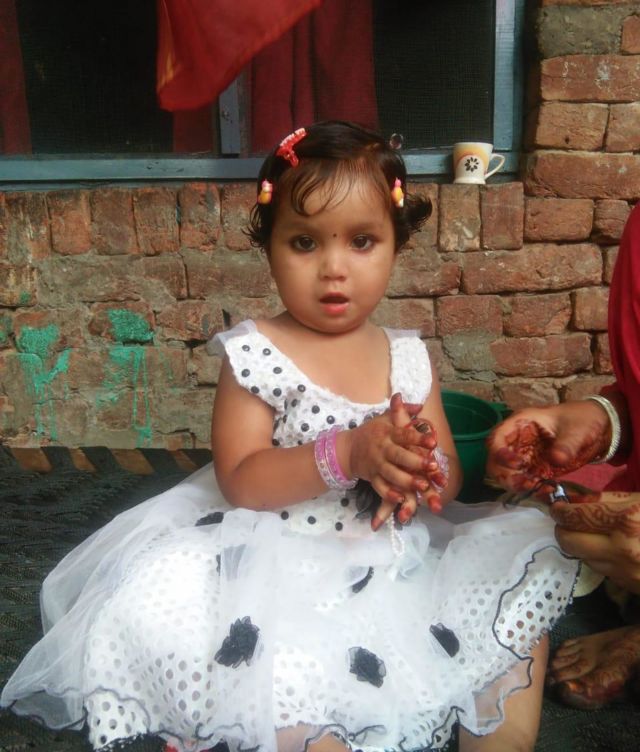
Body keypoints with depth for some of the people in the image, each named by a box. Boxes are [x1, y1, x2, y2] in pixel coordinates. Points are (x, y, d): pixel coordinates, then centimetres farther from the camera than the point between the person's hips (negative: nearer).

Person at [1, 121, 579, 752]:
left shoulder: (408, 356, 5)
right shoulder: (254, 355, -7)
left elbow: (449, 480, 7)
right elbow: (239, 483, -14)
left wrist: (424, 467, -18)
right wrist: (348, 454, -26)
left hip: (400, 561, 6)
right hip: (287, 568, -5)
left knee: (524, 579, 1)